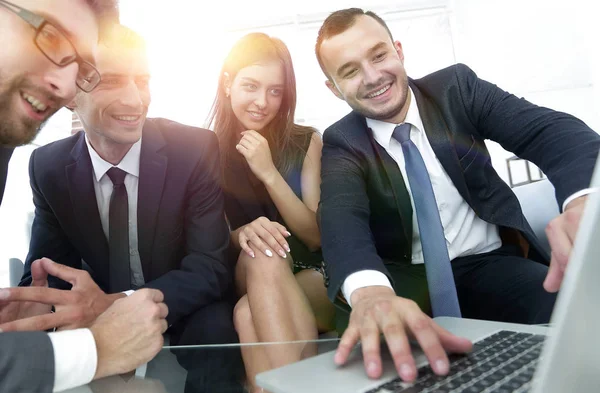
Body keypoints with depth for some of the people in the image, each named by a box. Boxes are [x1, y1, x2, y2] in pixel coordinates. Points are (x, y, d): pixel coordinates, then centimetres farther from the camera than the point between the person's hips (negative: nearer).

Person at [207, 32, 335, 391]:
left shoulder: (306, 142, -3)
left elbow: (315, 236, -6)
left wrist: (269, 173, -19)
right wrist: (241, 233, -24)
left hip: (308, 277, -1)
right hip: (242, 280, 1)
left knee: (250, 314, -32)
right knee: (260, 255, -34)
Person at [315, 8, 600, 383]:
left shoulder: (456, 87, -1)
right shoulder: (342, 144, -5)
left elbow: (551, 131, -13)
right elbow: (342, 217, -25)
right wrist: (370, 292, -48)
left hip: (491, 266, 1)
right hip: (408, 280, 0)